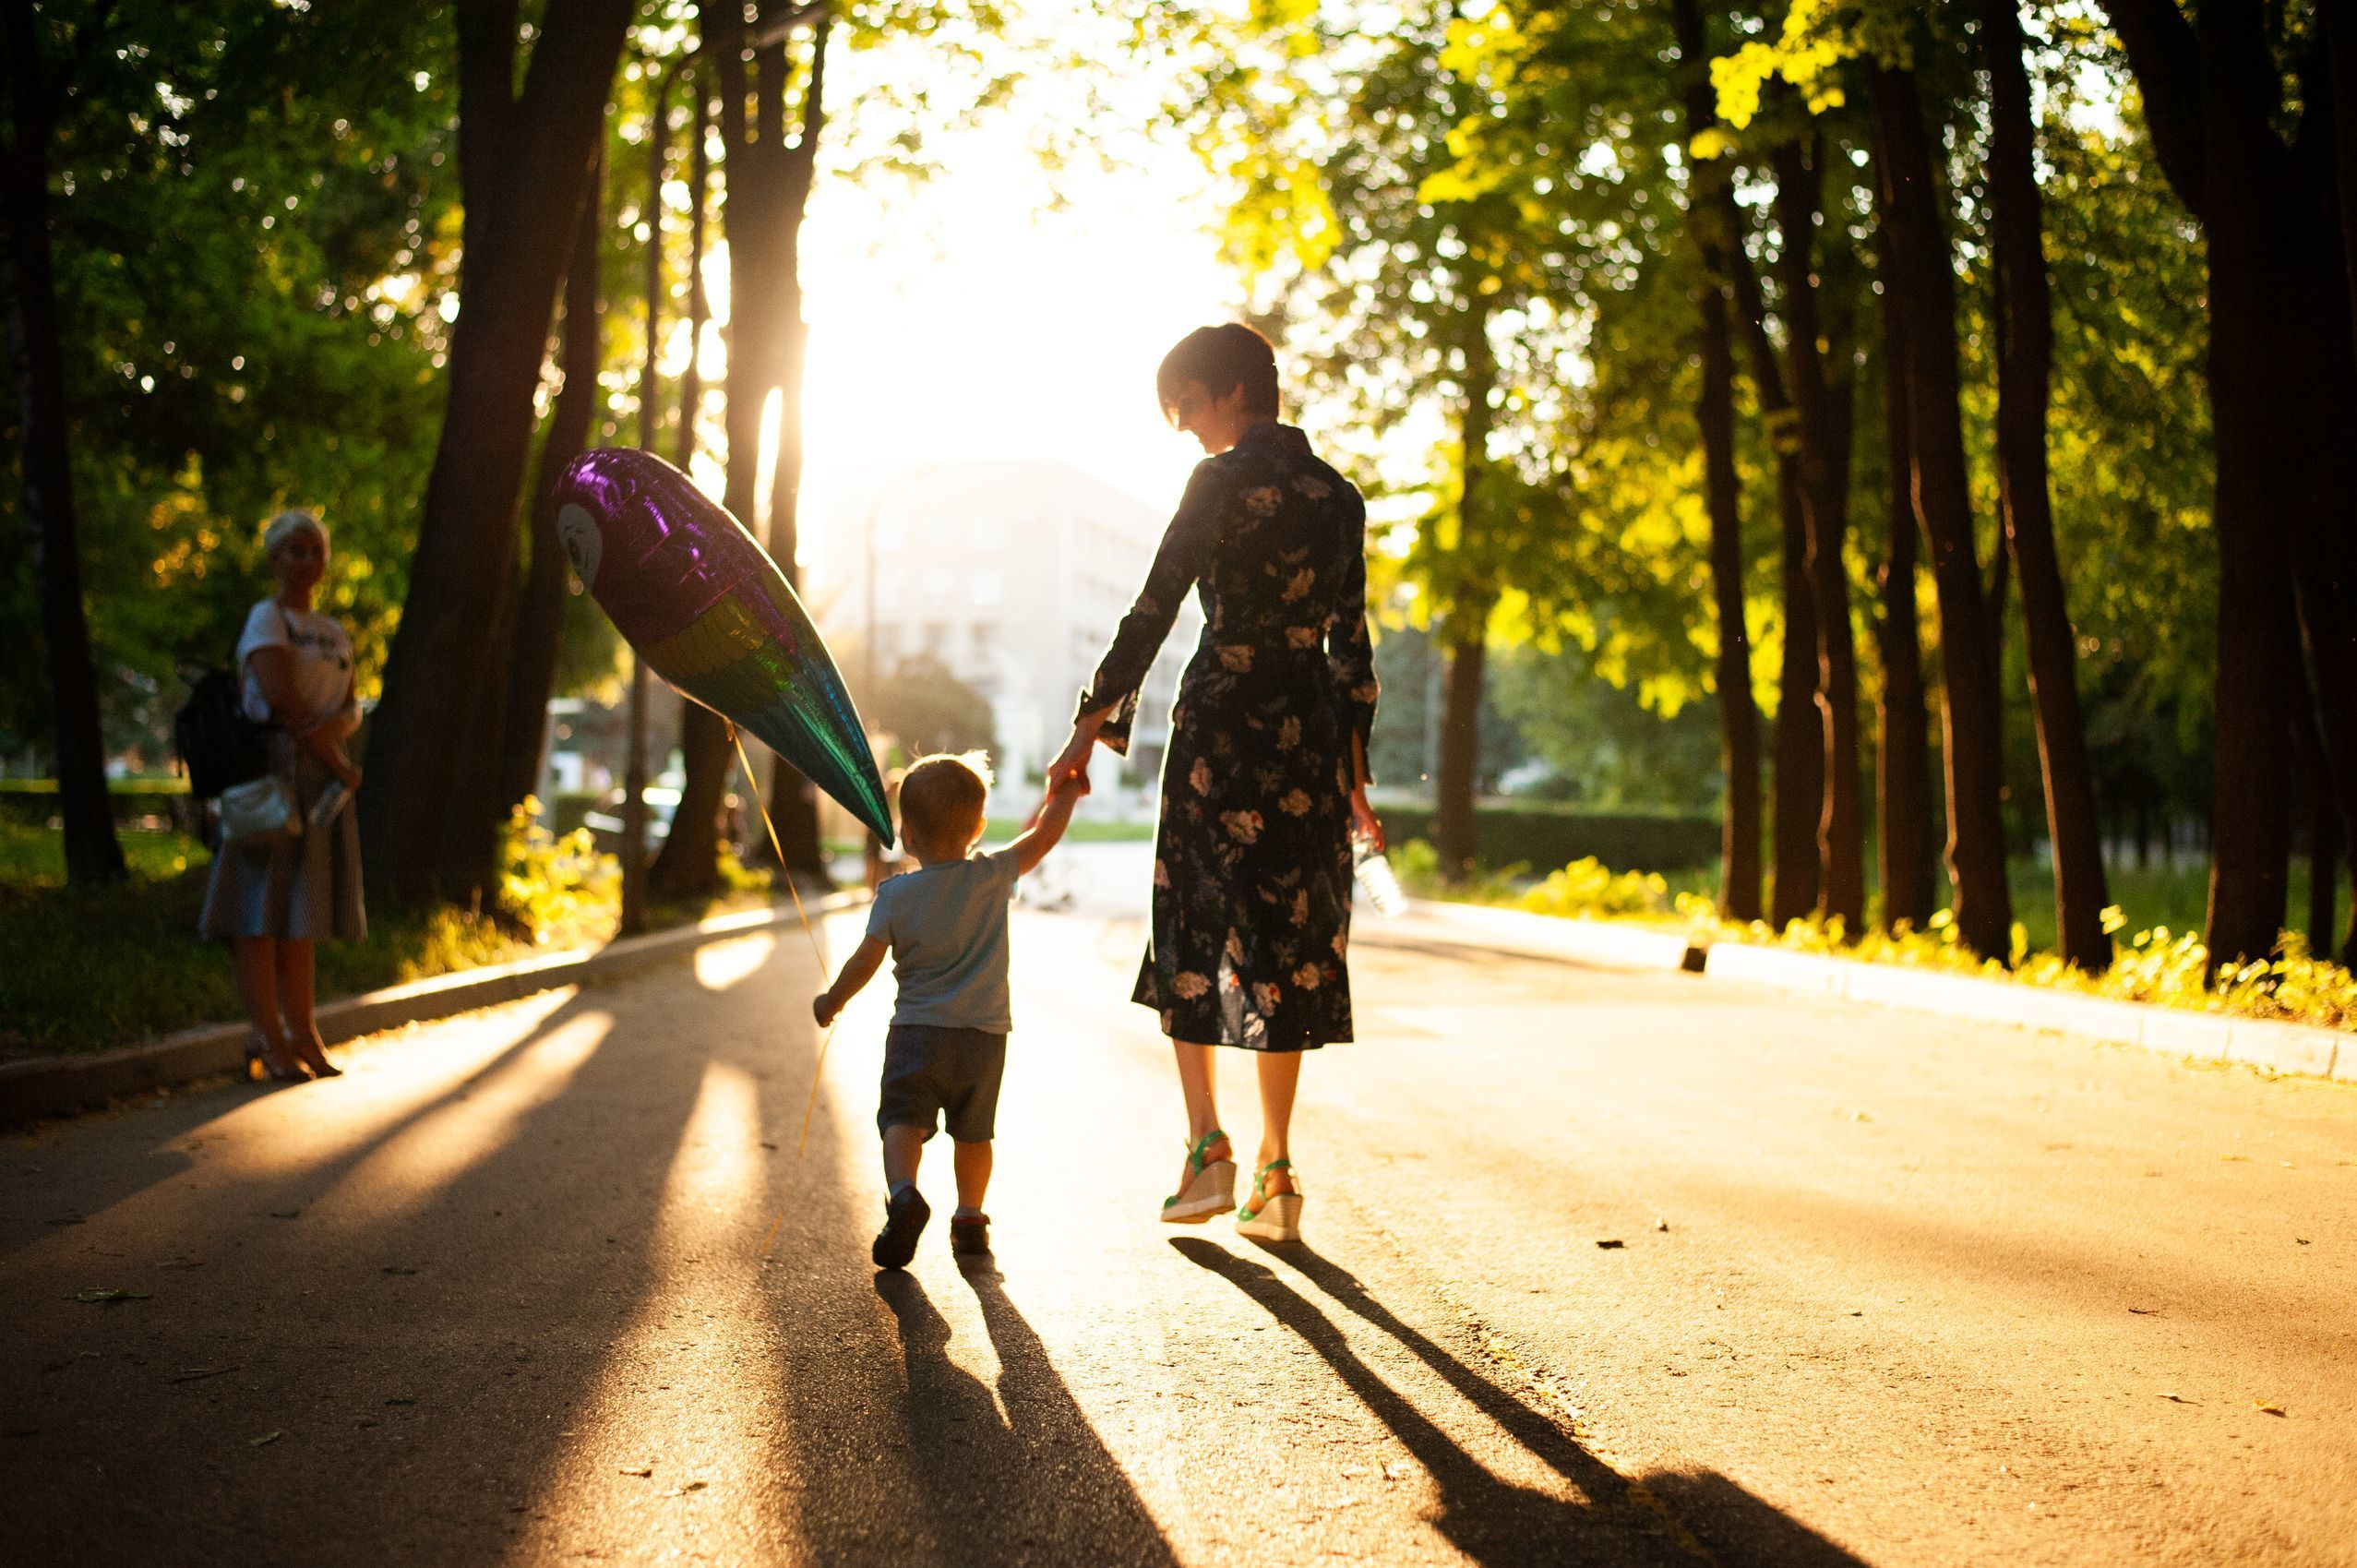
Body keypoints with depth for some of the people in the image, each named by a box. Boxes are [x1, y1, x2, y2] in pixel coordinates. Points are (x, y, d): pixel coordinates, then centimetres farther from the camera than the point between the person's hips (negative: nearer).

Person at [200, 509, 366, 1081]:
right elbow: (287, 706, -15)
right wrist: (343, 769, -11)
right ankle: (267, 1038, -6)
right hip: (270, 771, -8)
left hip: (321, 775, 8)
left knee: (301, 906, 9)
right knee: (261, 904, -6)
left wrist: (337, 725, -13)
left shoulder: (333, 632, 19)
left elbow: (351, 708, 12)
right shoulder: (267, 620, -5)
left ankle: (301, 1033, 11)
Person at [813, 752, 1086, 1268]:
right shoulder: (992, 877, -2)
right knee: (973, 1132, 15)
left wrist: (831, 1001, 14)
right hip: (985, 1032, 2)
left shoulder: (896, 894, -4)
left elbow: (865, 961, -2)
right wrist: (1064, 796, 28)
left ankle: (904, 1193, -28)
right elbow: (1043, 837, 10)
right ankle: (970, 1219, 22)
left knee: (902, 1120, -3)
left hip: (916, 1029, -2)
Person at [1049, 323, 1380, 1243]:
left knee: (1192, 926, 9)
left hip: (1222, 718, -5)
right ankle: (1275, 1170, 9)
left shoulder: (1223, 481, -7)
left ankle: (1207, 1142, 2)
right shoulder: (1338, 496, 10)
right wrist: (1353, 775, 15)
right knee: (1287, 939, 8)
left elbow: (1153, 611, -11)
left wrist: (1092, 725, -7)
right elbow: (1352, 644, 11)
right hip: (1312, 729, 5)